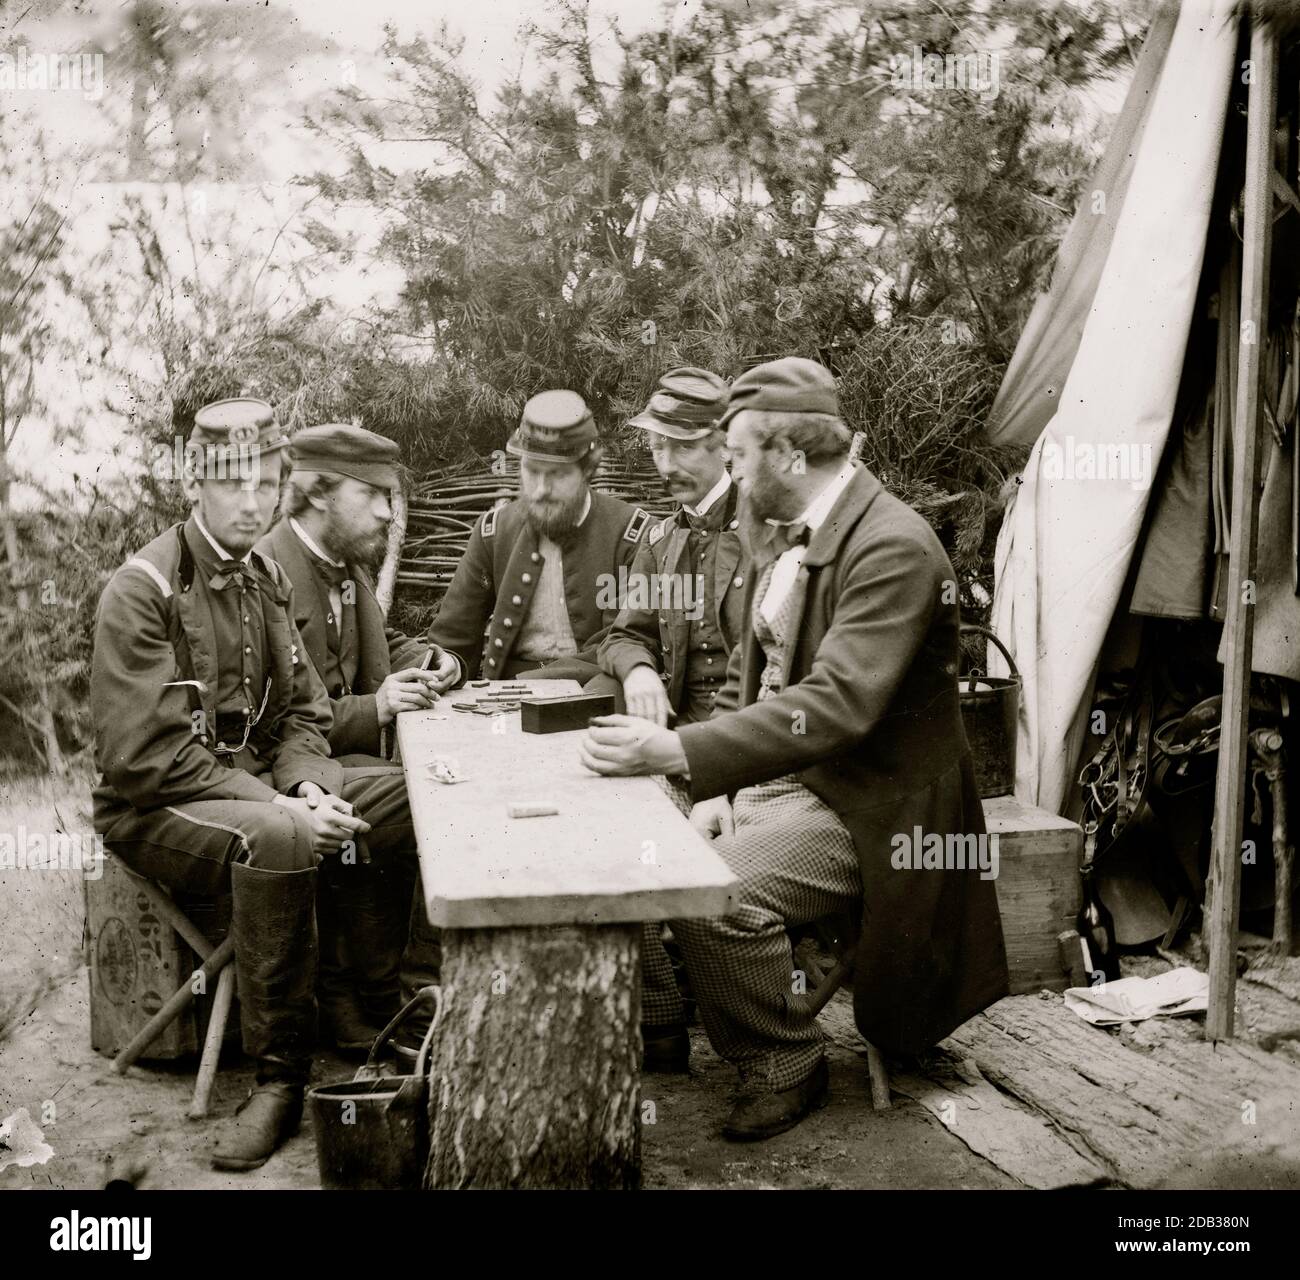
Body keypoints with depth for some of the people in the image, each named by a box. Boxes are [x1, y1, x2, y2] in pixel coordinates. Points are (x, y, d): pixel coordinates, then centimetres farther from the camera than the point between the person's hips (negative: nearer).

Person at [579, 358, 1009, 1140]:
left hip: (865, 804, -8)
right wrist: (712, 787, -3)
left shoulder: (893, 547, -21)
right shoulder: (784, 534, 8)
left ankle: (787, 1066, -3)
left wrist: (680, 753, -37)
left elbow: (838, 705, -32)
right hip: (783, 777, 9)